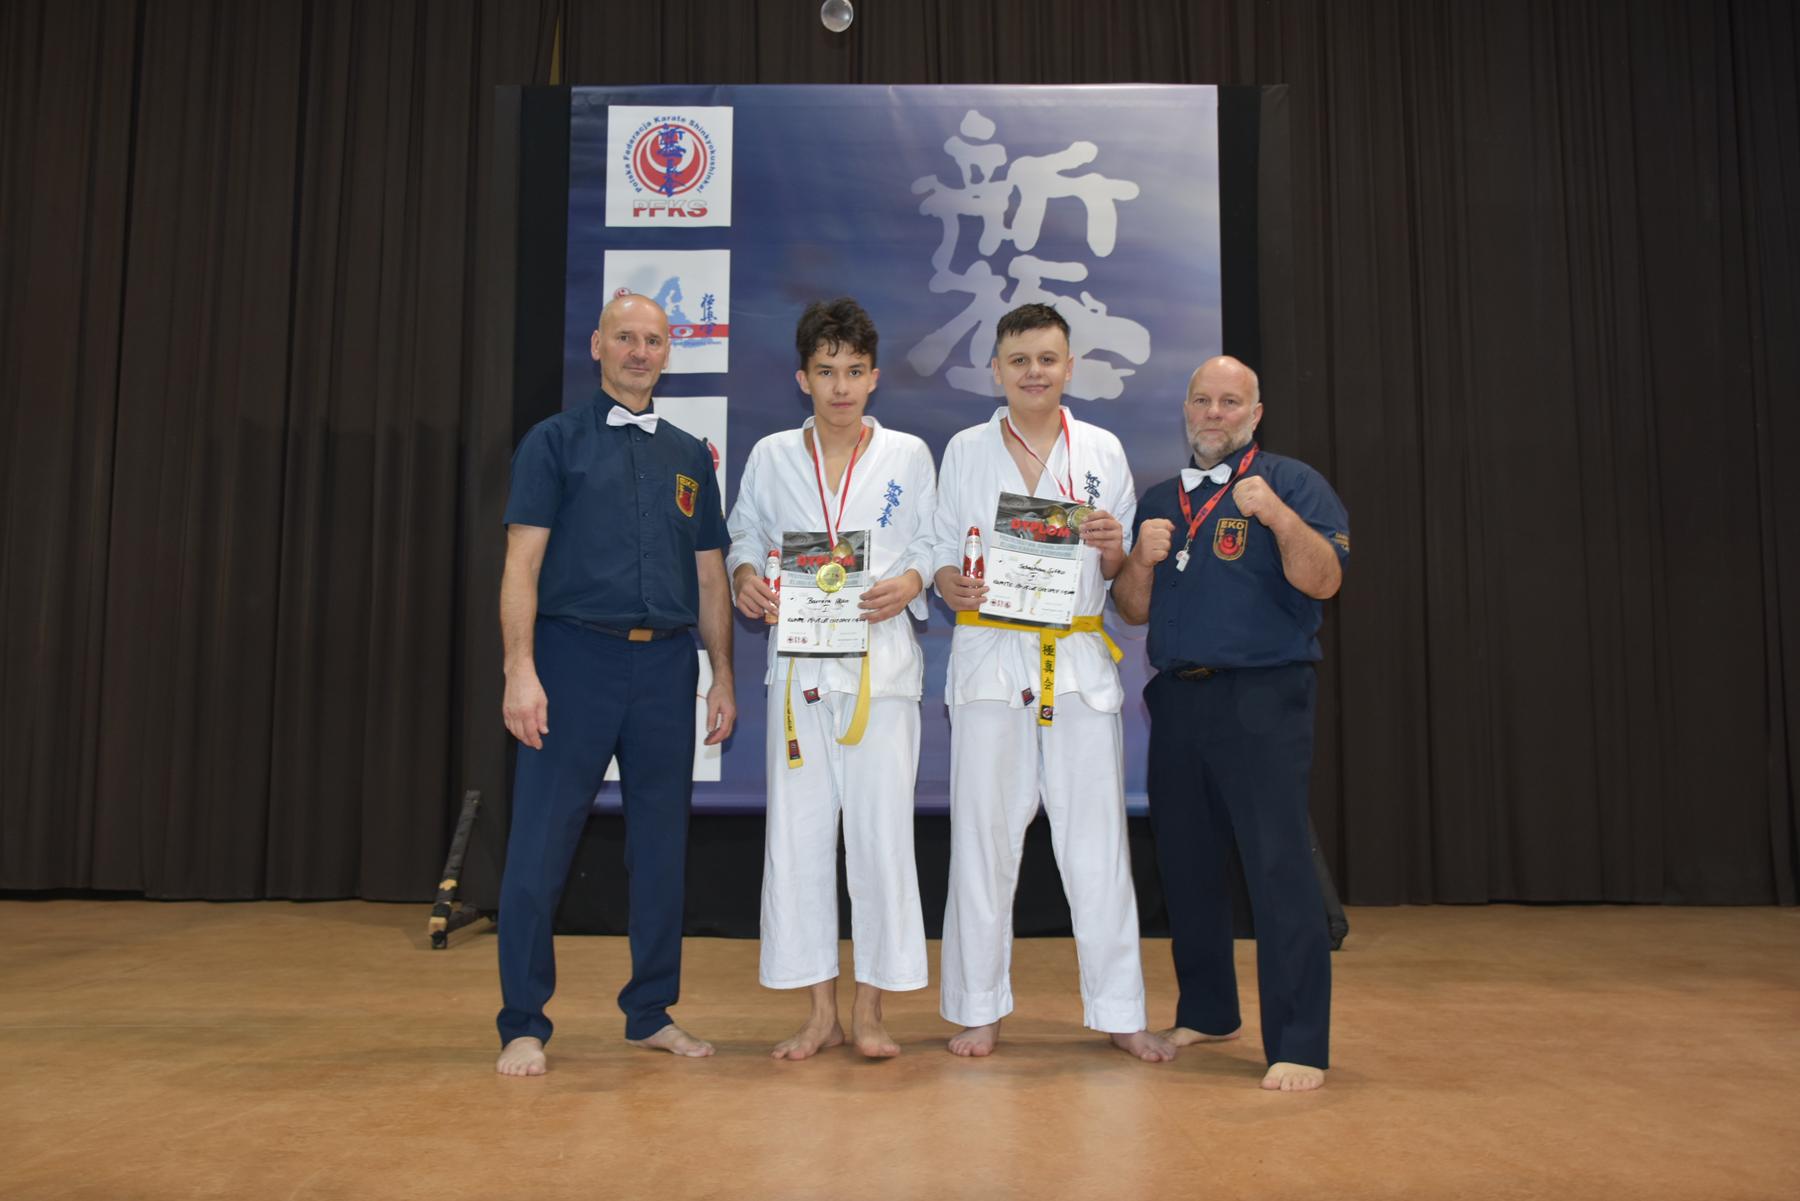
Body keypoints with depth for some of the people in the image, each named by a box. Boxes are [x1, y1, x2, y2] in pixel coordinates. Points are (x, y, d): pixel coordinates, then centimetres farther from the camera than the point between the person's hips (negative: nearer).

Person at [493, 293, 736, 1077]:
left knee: (661, 845, 9)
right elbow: (522, 564, -4)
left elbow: (710, 576, 16)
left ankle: (651, 1013, 22)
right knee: (541, 846, -2)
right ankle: (523, 1025, 11)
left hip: (665, 665, 4)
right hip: (576, 658, -4)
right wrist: (521, 670, -14)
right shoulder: (556, 441, 3)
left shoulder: (690, 456, 15)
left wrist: (723, 678, 10)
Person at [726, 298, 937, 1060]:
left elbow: (932, 543, 8)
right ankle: (820, 1012, 16)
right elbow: (744, 535, 15)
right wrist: (745, 577, -6)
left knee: (880, 831, -3)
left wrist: (909, 583, -12)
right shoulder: (771, 456, 10)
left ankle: (870, 1010, 13)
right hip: (798, 661, 2)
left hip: (881, 662, -1)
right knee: (798, 833, 2)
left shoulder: (908, 455, 7)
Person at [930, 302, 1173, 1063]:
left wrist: (1112, 548, -11)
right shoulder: (964, 451, 8)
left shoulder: (1103, 451, 9)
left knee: (1096, 837, 2)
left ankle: (1118, 1010, 14)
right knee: (983, 834, 3)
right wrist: (953, 585, -13)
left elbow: (1126, 570, 11)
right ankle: (980, 1007, 16)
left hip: (1080, 661, 1)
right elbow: (940, 554, 9)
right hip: (991, 658, 0)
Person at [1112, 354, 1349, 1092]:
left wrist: (1278, 516, -26)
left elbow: (1324, 582, -12)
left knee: (1278, 866, -9)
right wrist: (1142, 559, -6)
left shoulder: (1290, 483, 2)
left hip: (1261, 699, -5)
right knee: (1185, 865, 13)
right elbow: (1132, 611, 13)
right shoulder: (1159, 500, 17)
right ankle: (1206, 1013, 29)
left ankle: (1299, 1045, -1)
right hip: (1177, 699, 6)